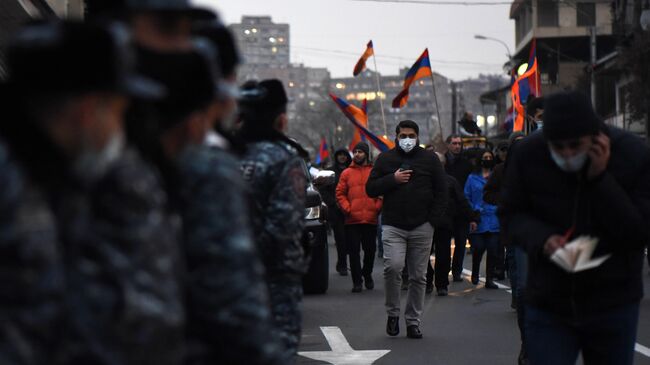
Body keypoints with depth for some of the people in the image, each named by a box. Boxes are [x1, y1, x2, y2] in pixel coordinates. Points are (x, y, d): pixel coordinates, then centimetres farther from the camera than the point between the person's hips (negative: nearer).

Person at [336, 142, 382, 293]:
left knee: (370, 250, 8)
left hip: (371, 219, 0)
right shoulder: (347, 173, 7)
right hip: (352, 220, 0)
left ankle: (367, 274, 29)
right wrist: (347, 208, -6)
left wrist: (377, 207, -6)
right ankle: (357, 281, 3)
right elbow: (340, 193, 7)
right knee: (354, 251, -2)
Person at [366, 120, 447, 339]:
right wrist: (393, 179, -9)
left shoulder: (429, 160, 9)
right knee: (393, 267, -19)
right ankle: (393, 313, 0)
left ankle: (413, 321, 13)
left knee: (418, 276, 3)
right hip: (393, 226, -1)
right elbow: (371, 189, 6)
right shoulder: (385, 159, 9)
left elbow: (441, 192, 9)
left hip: (422, 228, 1)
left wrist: (433, 220, -1)